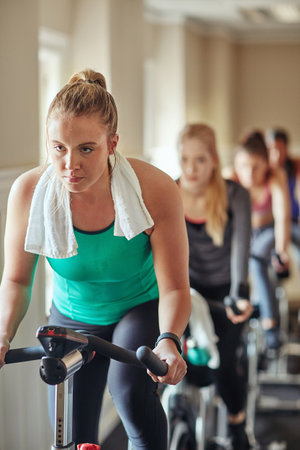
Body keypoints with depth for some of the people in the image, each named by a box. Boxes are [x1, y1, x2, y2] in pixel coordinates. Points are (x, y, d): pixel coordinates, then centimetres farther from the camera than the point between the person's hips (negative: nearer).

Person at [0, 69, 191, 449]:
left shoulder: (156, 190, -27)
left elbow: (174, 287, -24)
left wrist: (168, 341, -43)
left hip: (142, 310, -2)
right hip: (72, 320, 2)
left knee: (131, 388, -32)